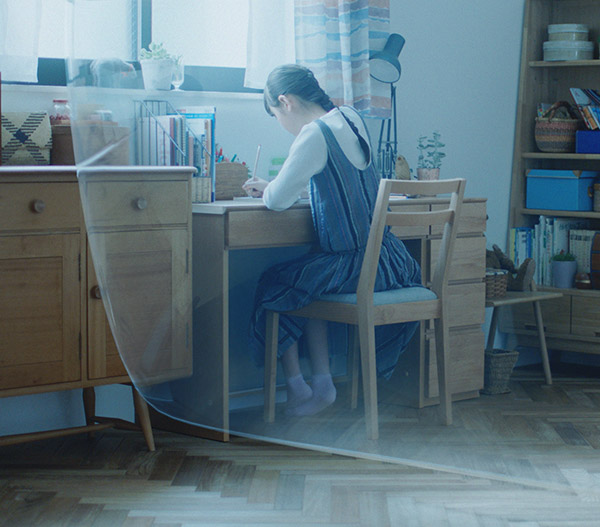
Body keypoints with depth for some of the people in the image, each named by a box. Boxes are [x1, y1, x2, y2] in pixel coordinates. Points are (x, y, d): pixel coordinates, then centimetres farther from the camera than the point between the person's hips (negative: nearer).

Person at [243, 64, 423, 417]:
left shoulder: (315, 134, -17)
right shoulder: (351, 119, 9)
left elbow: (278, 200, -16)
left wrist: (269, 190, 8)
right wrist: (273, 186, 23)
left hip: (355, 265, -8)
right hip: (389, 260, 8)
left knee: (274, 286, 12)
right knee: (310, 287, 29)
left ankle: (296, 386, 19)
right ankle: (322, 383, 27)